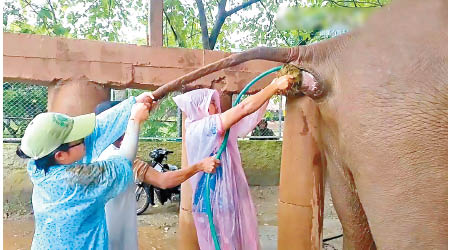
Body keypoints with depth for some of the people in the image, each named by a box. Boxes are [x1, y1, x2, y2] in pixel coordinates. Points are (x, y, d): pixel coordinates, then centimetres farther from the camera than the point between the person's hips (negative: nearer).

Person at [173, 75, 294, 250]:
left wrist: (271, 89, 6)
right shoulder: (200, 129, -19)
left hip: (226, 199, 9)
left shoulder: (210, 129, 6)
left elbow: (249, 118, 9)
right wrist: (275, 86, -15)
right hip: (214, 202, -9)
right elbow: (244, 108, -23)